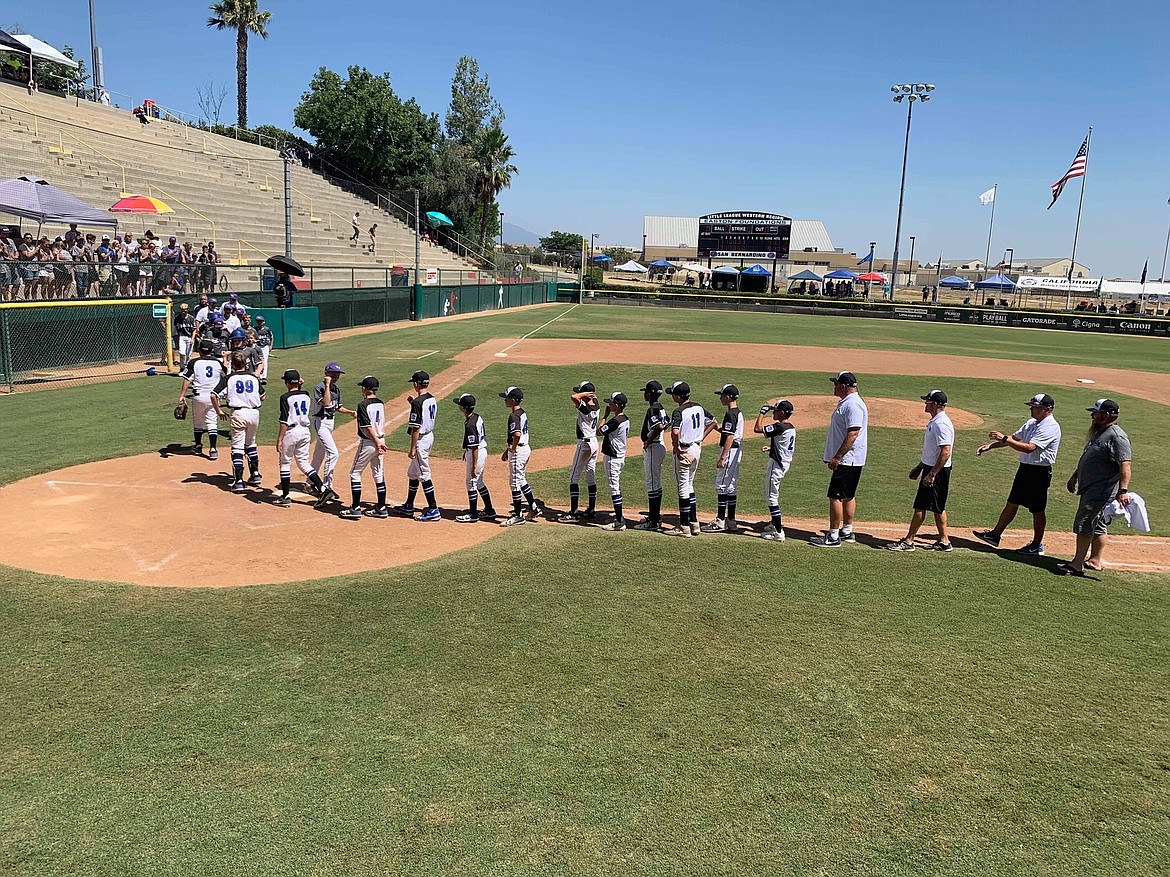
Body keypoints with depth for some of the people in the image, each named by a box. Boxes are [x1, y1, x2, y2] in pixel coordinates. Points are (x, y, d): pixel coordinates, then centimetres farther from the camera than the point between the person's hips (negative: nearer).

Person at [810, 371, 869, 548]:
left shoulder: (853, 404, -19)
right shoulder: (846, 402, 15)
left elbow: (853, 434, -25)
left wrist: (837, 457, -25)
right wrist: (835, 457, 23)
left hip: (847, 460, -11)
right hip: (848, 459, 11)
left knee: (835, 496, -9)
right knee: (848, 495, 16)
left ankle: (833, 537, -6)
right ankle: (847, 531, 25)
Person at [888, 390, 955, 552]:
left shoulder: (941, 424, -20)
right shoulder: (934, 422, 13)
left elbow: (945, 452, -26)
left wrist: (932, 474, -27)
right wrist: (919, 467, 25)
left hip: (937, 470, -11)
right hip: (931, 468, 11)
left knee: (921, 506, -5)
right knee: (937, 507, 14)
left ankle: (908, 541, 0)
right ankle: (943, 541, 21)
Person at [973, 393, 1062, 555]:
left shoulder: (1050, 427, -20)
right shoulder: (1032, 422, 10)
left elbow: (1029, 448, -29)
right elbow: (1014, 438, 15)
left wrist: (1004, 438, -28)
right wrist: (991, 445, 4)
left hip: (1040, 472, -9)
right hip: (1025, 468, 9)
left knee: (1037, 510, 3)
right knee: (1012, 503, 13)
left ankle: (1037, 545, 15)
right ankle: (995, 535, 19)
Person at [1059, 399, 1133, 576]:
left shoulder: (1117, 437, -18)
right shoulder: (1098, 432, 15)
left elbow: (1126, 465, -26)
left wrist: (1123, 491, -35)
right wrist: (1075, 476, 30)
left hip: (1102, 491, -10)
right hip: (1091, 488, 10)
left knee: (1084, 525, -10)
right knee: (1097, 525, 17)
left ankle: (1077, 564, -5)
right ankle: (1095, 560, 26)